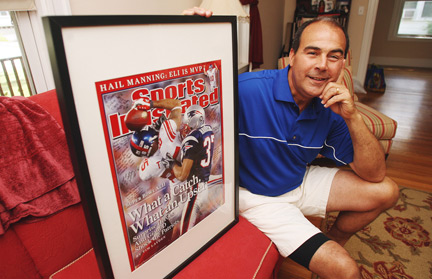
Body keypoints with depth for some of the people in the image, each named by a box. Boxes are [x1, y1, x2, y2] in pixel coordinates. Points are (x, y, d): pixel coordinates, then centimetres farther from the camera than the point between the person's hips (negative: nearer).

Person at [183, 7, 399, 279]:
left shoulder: (332, 108, -9)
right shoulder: (248, 88, -27)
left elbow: (375, 175, -8)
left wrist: (353, 117, -24)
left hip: (301, 181, 6)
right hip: (258, 195, -6)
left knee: (387, 191, 6)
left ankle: (332, 242, 29)